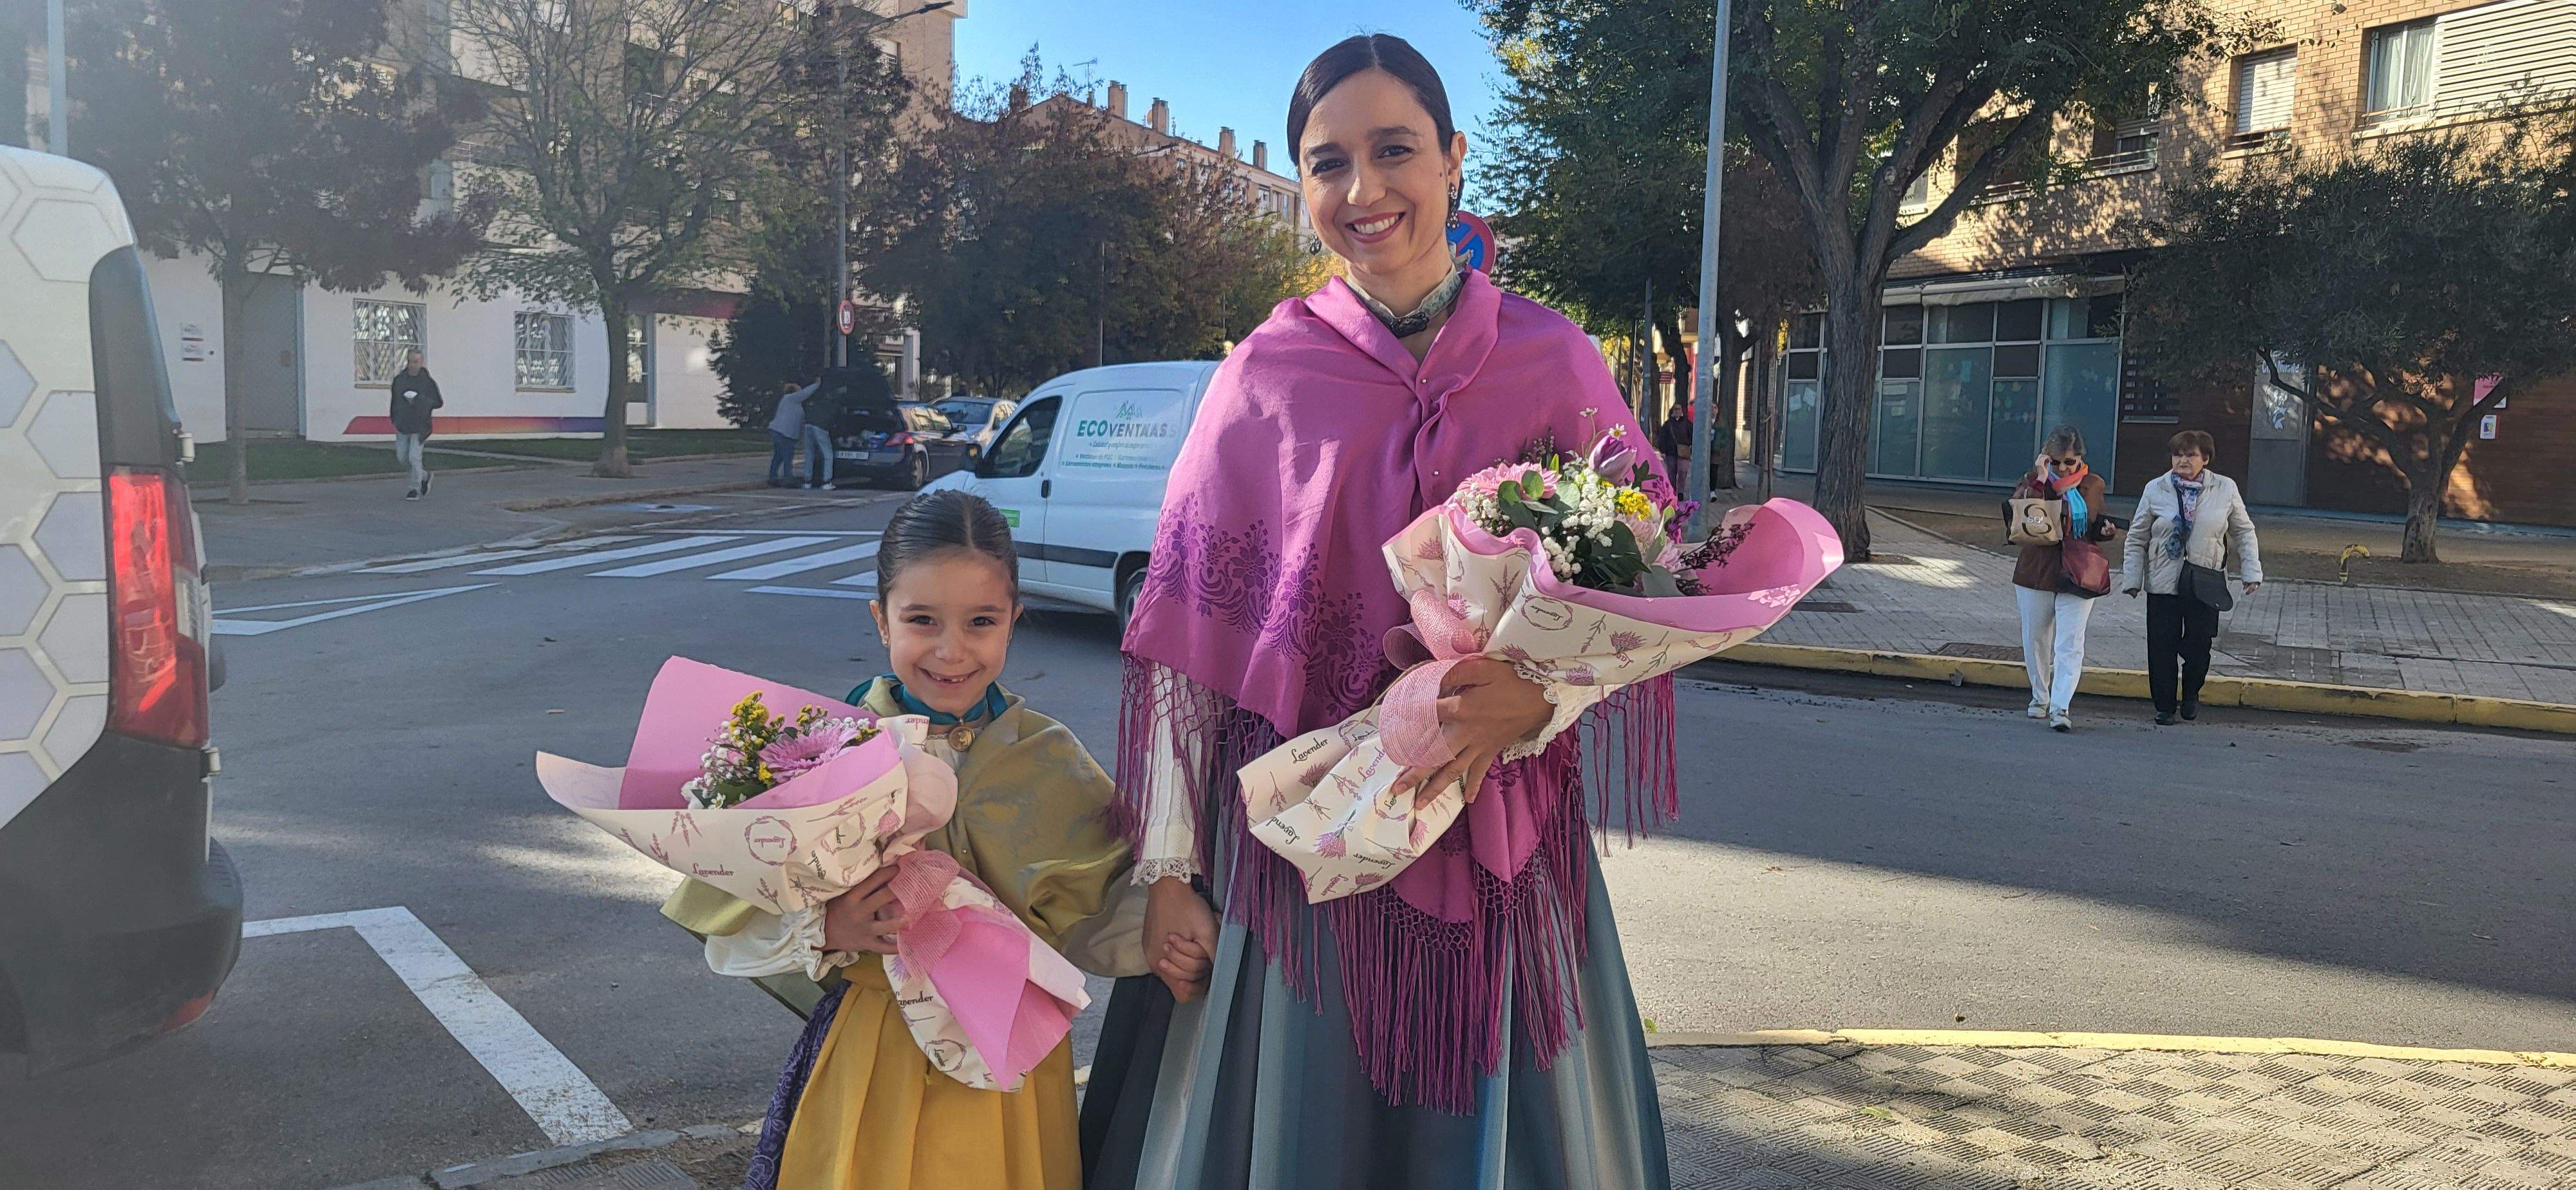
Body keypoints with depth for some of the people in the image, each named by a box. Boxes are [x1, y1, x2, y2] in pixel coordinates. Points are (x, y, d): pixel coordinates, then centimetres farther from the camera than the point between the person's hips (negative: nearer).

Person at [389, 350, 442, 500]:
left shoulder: (428, 382, -8)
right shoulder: (399, 380, 3)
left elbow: (438, 403, -5)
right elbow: (394, 401, 12)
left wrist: (420, 400, -19)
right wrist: (394, 422, 10)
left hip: (420, 427, -4)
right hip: (402, 427, 4)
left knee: (414, 457, -10)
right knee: (402, 458, 7)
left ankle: (416, 489, 3)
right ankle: (424, 476, 30)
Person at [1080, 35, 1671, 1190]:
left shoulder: (1552, 364, -1)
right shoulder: (1263, 375, -2)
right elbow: (1184, 641, -2)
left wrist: (1536, 697, -18)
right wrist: (1167, 870, -5)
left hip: (1494, 844, 1)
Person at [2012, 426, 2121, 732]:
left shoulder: (2093, 485, 6)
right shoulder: (2035, 480, -2)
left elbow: (2094, 529, 19)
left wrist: (2105, 529, -3)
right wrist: (2039, 481, -23)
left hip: (2077, 575, 0)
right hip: (2037, 572, 0)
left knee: (2070, 643, -9)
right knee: (2035, 640, 12)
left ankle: (2061, 708, -12)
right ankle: (2040, 697, 31)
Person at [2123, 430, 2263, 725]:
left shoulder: (2225, 489, 3)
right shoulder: (2155, 490, 1)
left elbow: (2244, 532, 11)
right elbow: (2137, 538, 5)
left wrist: (2251, 572, 4)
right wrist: (2131, 579, 1)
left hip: (2206, 584, 0)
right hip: (2163, 583, 0)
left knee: (2199, 645, -1)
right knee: (2162, 648, 2)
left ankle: (2191, 693, 28)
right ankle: (2165, 706, 16)